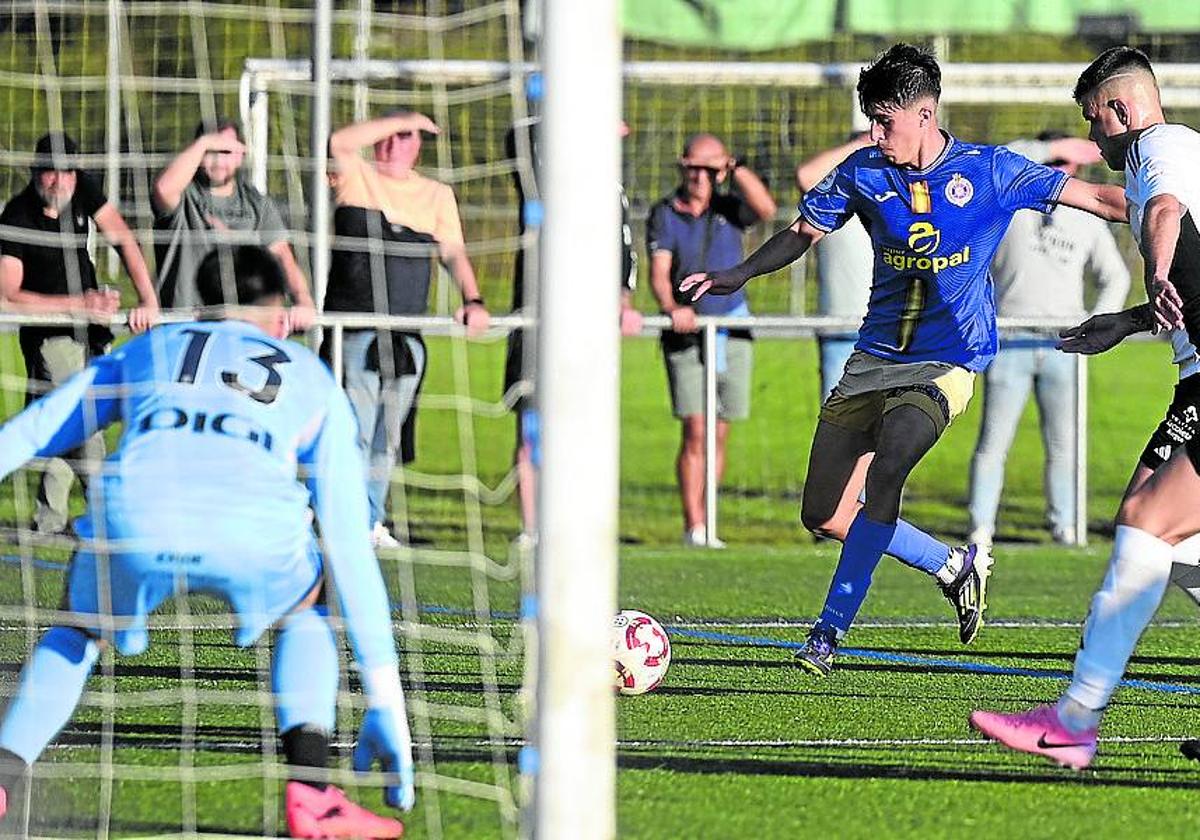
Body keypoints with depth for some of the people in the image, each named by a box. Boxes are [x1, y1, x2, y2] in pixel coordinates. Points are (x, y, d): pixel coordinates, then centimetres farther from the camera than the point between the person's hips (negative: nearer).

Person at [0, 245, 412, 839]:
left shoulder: (143, 351, 36)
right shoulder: (314, 381, 34)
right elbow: (350, 548, 33)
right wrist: (385, 703, 35)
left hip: (132, 510, 0)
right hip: (256, 531, 0)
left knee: (78, 632, 31)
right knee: (303, 611, 33)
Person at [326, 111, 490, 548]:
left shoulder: (438, 194, 15)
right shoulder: (357, 177, 5)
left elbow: (454, 252, 7)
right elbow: (338, 142, -16)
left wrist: (473, 300, -10)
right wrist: (400, 119, -13)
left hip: (407, 331, 4)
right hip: (355, 327, -4)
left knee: (389, 436, 9)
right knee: (354, 431, -12)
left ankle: (373, 520, 15)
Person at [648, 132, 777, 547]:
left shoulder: (727, 209, 5)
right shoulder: (664, 215, -1)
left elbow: (766, 209, -17)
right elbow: (659, 272, -13)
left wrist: (737, 168, -16)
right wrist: (672, 307, -31)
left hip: (732, 335, 3)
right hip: (686, 336, -3)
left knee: (719, 434, 6)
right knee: (695, 434, -12)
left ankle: (704, 523, 15)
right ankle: (693, 528, -13)